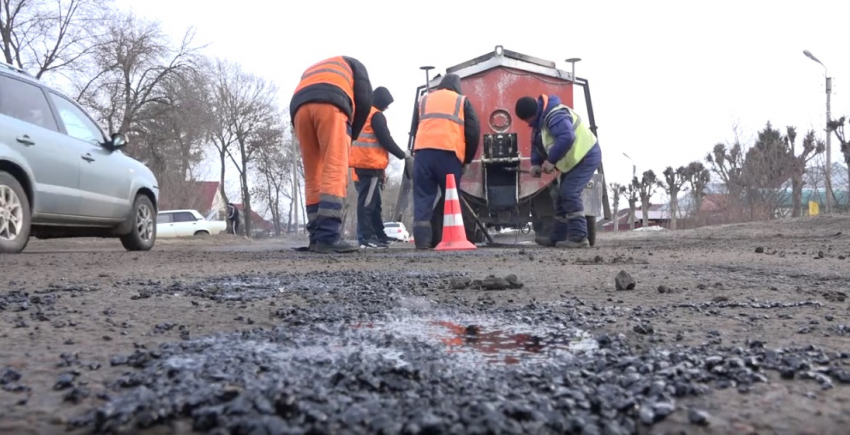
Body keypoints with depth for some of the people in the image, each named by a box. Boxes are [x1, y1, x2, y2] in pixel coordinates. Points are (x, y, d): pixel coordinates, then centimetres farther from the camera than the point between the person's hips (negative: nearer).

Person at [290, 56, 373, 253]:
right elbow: (364, 100, 14)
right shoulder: (353, 64, 33)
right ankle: (328, 236, -22)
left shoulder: (310, 71, 45)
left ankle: (317, 237, 3)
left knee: (313, 177, 8)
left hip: (300, 107, 5)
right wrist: (352, 134, 22)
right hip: (330, 105, -4)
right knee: (335, 173, -11)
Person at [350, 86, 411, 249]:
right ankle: (366, 238, -13)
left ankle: (379, 237, 14)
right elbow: (386, 140, -8)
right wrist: (402, 154, 5)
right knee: (367, 202, -12)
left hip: (360, 164, 9)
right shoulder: (376, 116, -5)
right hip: (370, 165, -9)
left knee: (373, 202, 11)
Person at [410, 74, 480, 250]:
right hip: (449, 154, -2)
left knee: (423, 198, 1)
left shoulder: (423, 100, 26)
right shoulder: (462, 101, 19)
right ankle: (440, 238, 8)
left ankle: (422, 239, -8)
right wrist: (466, 160, 19)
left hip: (423, 151, 2)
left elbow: (414, 130, 25)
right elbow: (473, 132, 11)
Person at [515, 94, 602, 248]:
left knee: (570, 194, -19)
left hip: (586, 156, -11)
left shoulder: (555, 116, -26)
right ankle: (558, 237, 20)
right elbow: (537, 144, 14)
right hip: (575, 160, 11)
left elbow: (567, 137, -41)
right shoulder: (540, 119, 8)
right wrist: (536, 163, -4)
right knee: (563, 195, 13)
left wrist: (551, 160, -33)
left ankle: (579, 237, -15)